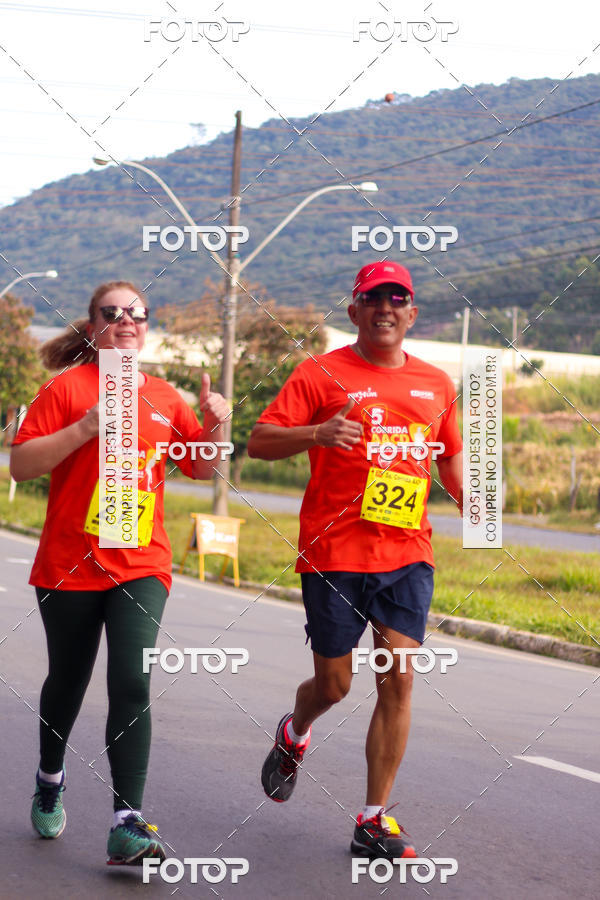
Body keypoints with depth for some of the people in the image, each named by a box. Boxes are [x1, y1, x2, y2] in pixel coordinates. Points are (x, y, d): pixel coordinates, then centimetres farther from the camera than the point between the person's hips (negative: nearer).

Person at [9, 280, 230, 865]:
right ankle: (50, 780, 43)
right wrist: (84, 429, -19)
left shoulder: (164, 398, 9)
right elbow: (20, 465, -9)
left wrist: (214, 425, -2)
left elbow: (200, 466, 18)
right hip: (70, 564, -1)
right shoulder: (68, 387, -3)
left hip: (142, 566, 2)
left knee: (132, 686, -13)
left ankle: (127, 825, -14)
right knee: (68, 682, 14)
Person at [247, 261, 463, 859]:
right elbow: (258, 442, -7)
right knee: (333, 684, 6)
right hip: (334, 553, -3)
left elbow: (451, 456, 25)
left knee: (399, 678, -7)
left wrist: (473, 507, 6)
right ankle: (294, 735, 43)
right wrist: (318, 433, -25)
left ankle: (375, 820, 2)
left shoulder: (435, 384, 11)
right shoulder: (321, 374, -2)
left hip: (407, 554, 3)